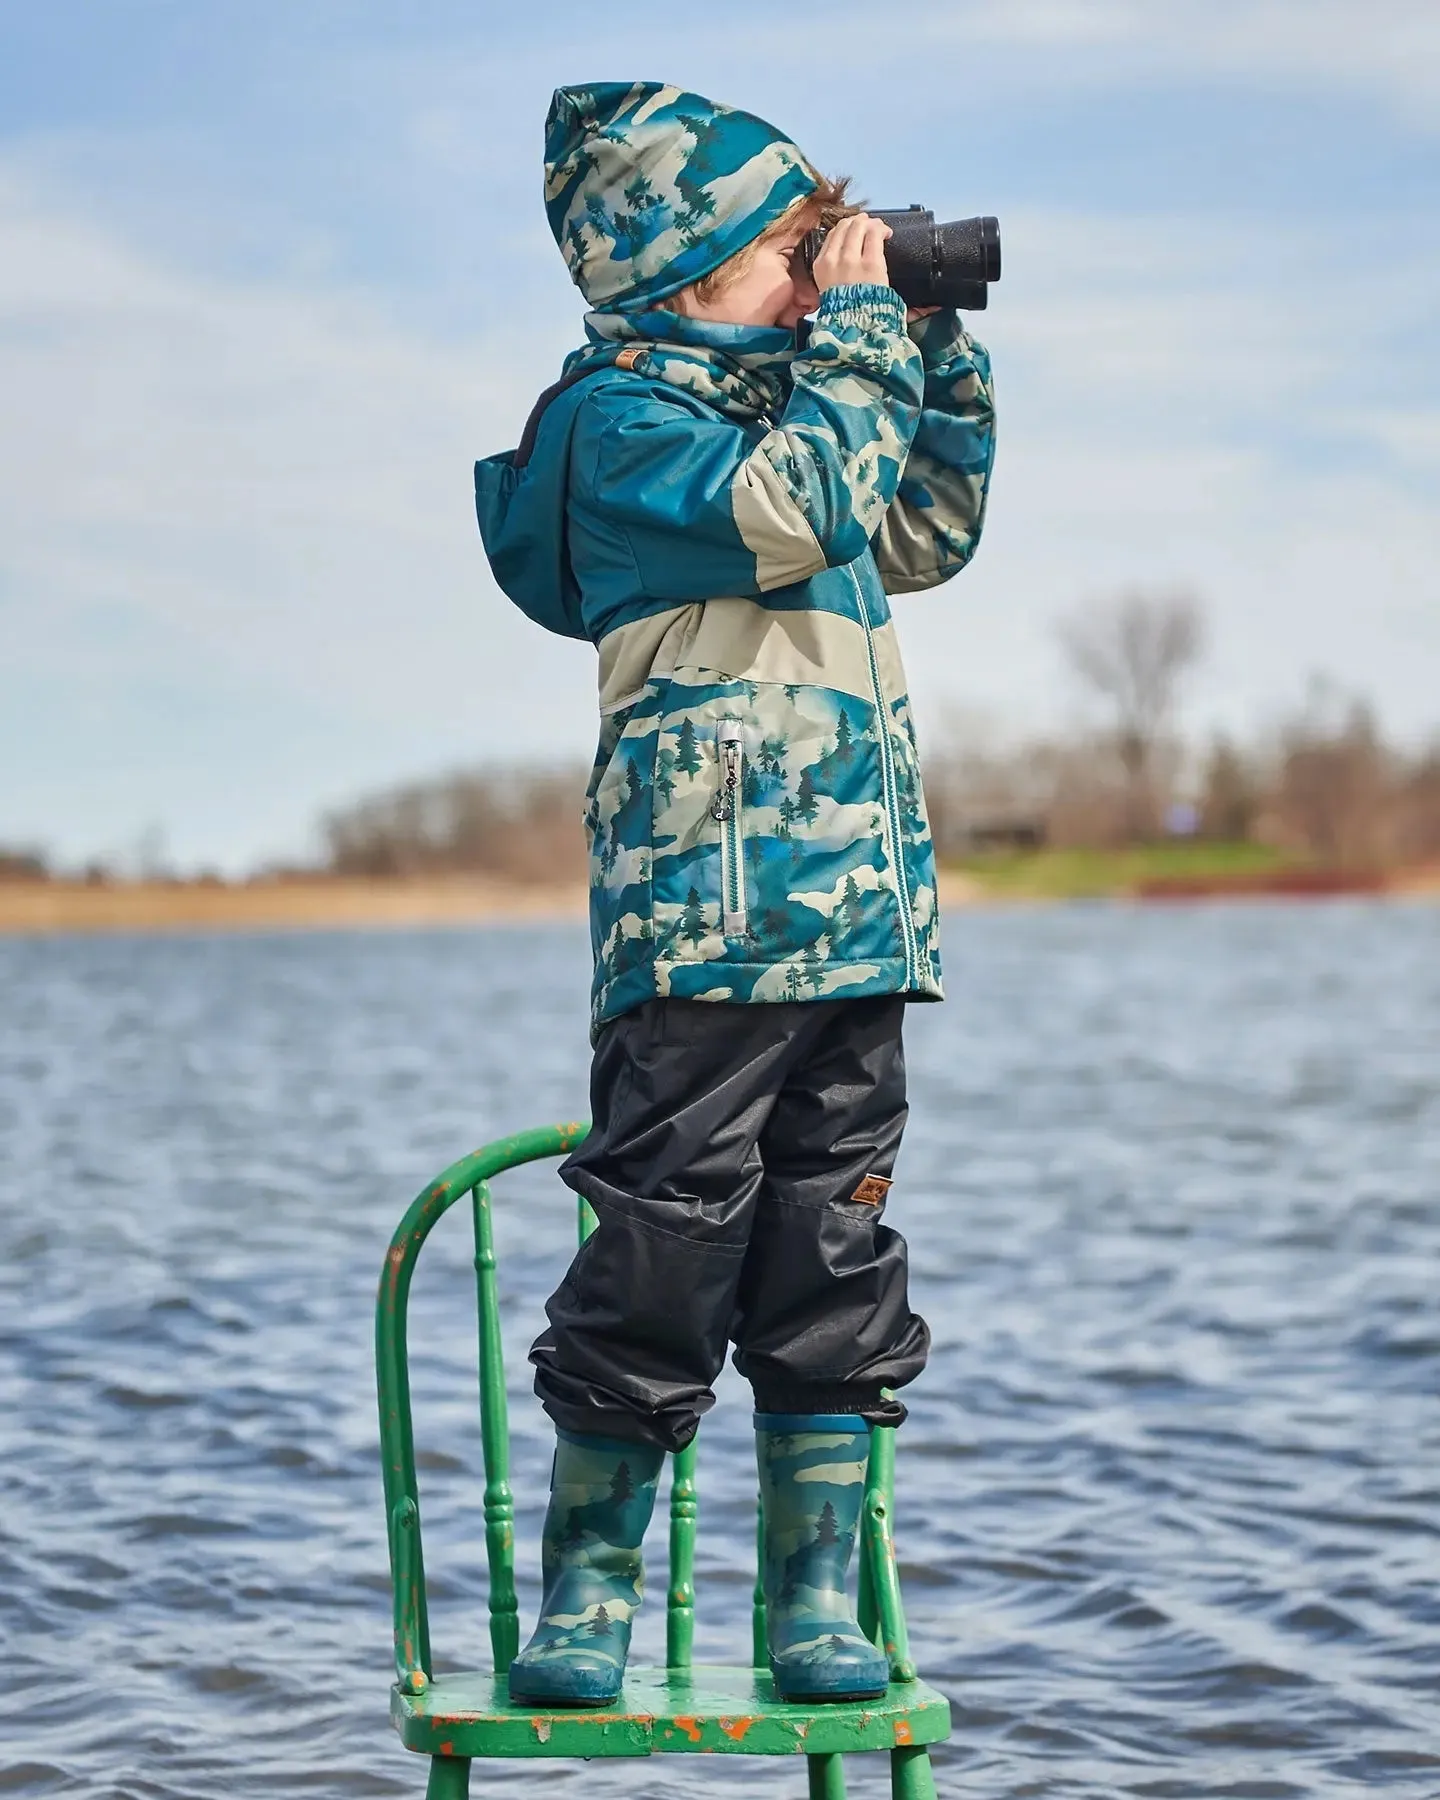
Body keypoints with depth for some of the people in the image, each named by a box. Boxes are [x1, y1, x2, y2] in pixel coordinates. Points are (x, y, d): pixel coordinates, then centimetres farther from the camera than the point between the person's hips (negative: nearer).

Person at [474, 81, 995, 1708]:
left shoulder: (774, 399, 21)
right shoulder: (623, 413, -5)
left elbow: (924, 536, 32)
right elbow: (788, 512, -22)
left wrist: (939, 352, 22)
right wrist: (860, 334, -11)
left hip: (856, 920, 8)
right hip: (707, 923, -8)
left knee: (833, 1271, 8)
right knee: (662, 1266, -5)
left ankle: (812, 1605, 14)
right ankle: (585, 1601, 7)